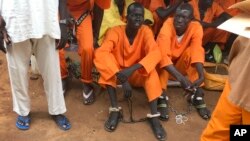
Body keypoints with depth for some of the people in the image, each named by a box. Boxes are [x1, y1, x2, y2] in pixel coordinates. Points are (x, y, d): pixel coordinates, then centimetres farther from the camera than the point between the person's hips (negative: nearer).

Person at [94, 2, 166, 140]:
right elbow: (101, 53, -35)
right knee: (102, 58, -30)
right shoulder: (115, 31, -20)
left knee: (151, 71, -30)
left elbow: (155, 53, -30)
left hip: (137, 74, 1)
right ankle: (115, 109, -28)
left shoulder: (145, 31, -15)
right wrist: (122, 78, -45)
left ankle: (154, 116, -29)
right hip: (117, 72, 0)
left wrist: (132, 69, -44)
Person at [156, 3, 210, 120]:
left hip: (183, 65, 2)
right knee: (162, 52, -33)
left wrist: (201, 76, -52)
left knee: (192, 51, -29)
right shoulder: (167, 26, -28)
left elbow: (197, 51, -35)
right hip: (166, 66, -1)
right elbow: (163, 55, -41)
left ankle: (197, 95, -25)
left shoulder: (196, 27, -21)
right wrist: (180, 78, -52)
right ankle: (161, 96, -30)